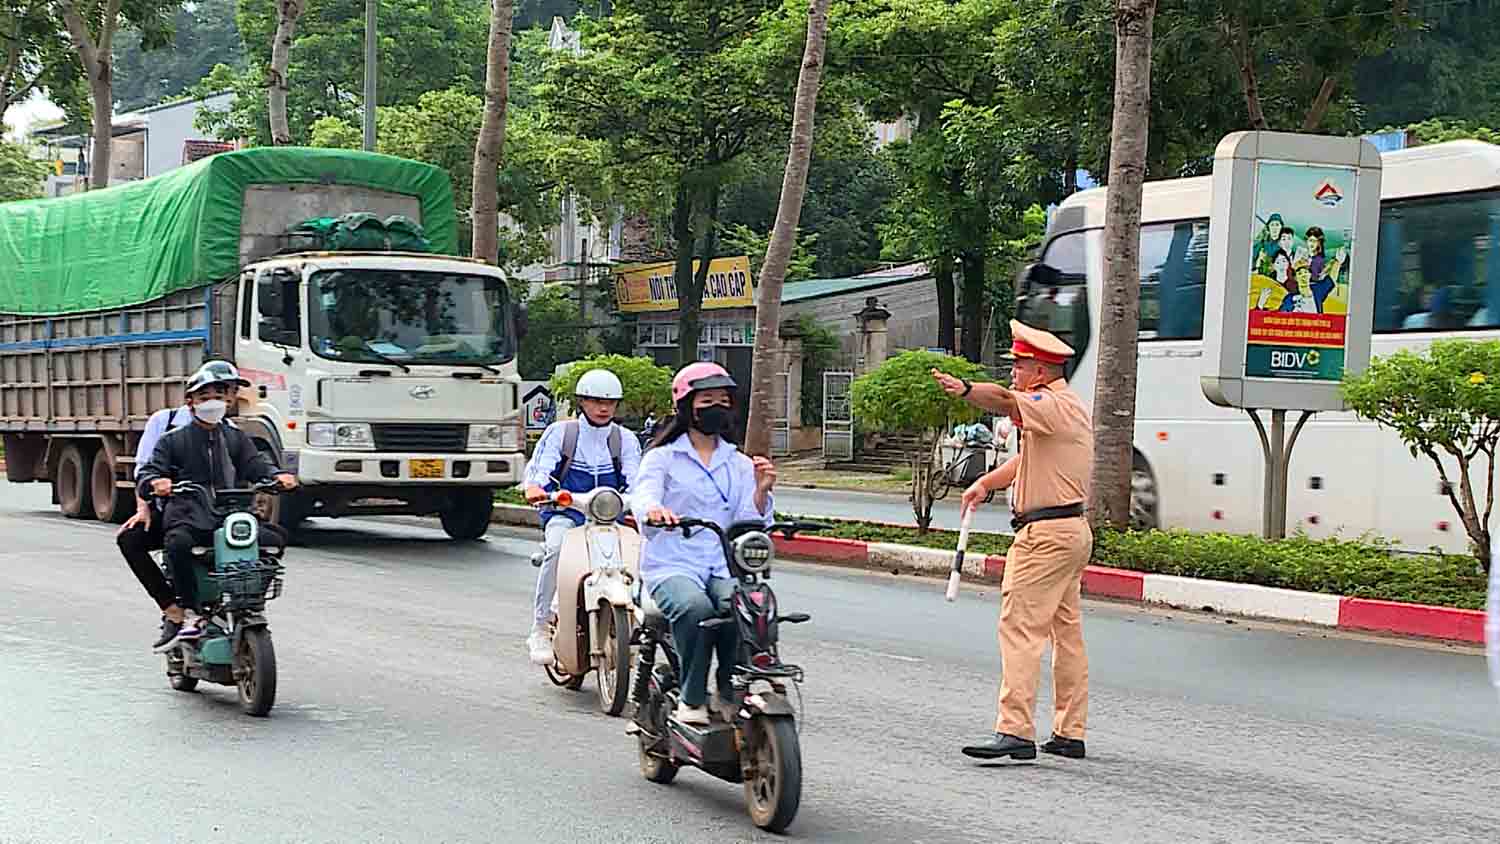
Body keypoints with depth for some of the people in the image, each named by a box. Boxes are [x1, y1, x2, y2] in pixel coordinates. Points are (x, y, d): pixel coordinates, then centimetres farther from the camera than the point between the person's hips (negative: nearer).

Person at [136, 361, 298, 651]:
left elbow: (255, 464, 9)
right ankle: (190, 613, -27)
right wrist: (156, 482, -23)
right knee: (178, 542, -37)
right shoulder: (173, 441, 11)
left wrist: (277, 476, -14)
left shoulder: (236, 438, 21)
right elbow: (146, 474, 2)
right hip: (188, 519, -3)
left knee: (273, 540, -19)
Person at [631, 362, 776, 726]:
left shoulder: (739, 464, 19)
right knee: (696, 608, -36)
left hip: (723, 569, 3)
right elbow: (643, 495, -13)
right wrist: (653, 511, -38)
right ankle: (692, 700, -23)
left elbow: (749, 524, 8)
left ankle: (730, 696, -17)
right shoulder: (663, 458, 8)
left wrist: (761, 491, -12)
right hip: (672, 567, -3)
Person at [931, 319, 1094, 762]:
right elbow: (1027, 458, 27)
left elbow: (1005, 400, -32)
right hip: (1072, 531, 11)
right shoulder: (1071, 407, 21)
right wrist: (985, 483, 19)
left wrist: (965, 389, -48)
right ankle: (1070, 733, 17)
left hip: (1046, 533, -11)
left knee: (1020, 626, -14)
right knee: (1066, 631, 12)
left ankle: (1015, 730, -20)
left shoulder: (1054, 405, -12)